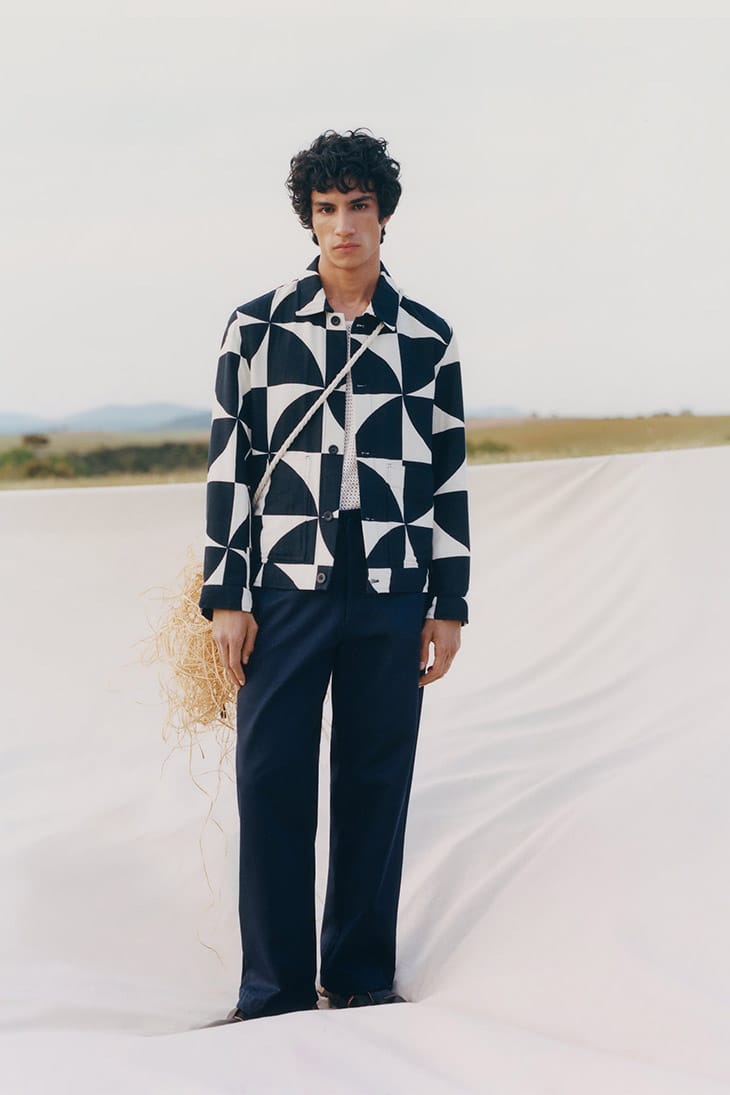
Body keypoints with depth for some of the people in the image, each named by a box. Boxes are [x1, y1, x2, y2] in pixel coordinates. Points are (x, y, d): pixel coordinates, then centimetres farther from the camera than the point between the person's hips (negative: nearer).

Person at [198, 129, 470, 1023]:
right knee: (272, 786, -1)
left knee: (376, 789, 5)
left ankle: (362, 979, 16)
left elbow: (448, 479, 10)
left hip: (393, 597, 1)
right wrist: (226, 596, -1)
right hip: (285, 590, -1)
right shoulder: (256, 330, 5)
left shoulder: (428, 340, 8)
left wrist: (448, 603, 6)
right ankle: (276, 990, 8)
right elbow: (229, 468, 4)